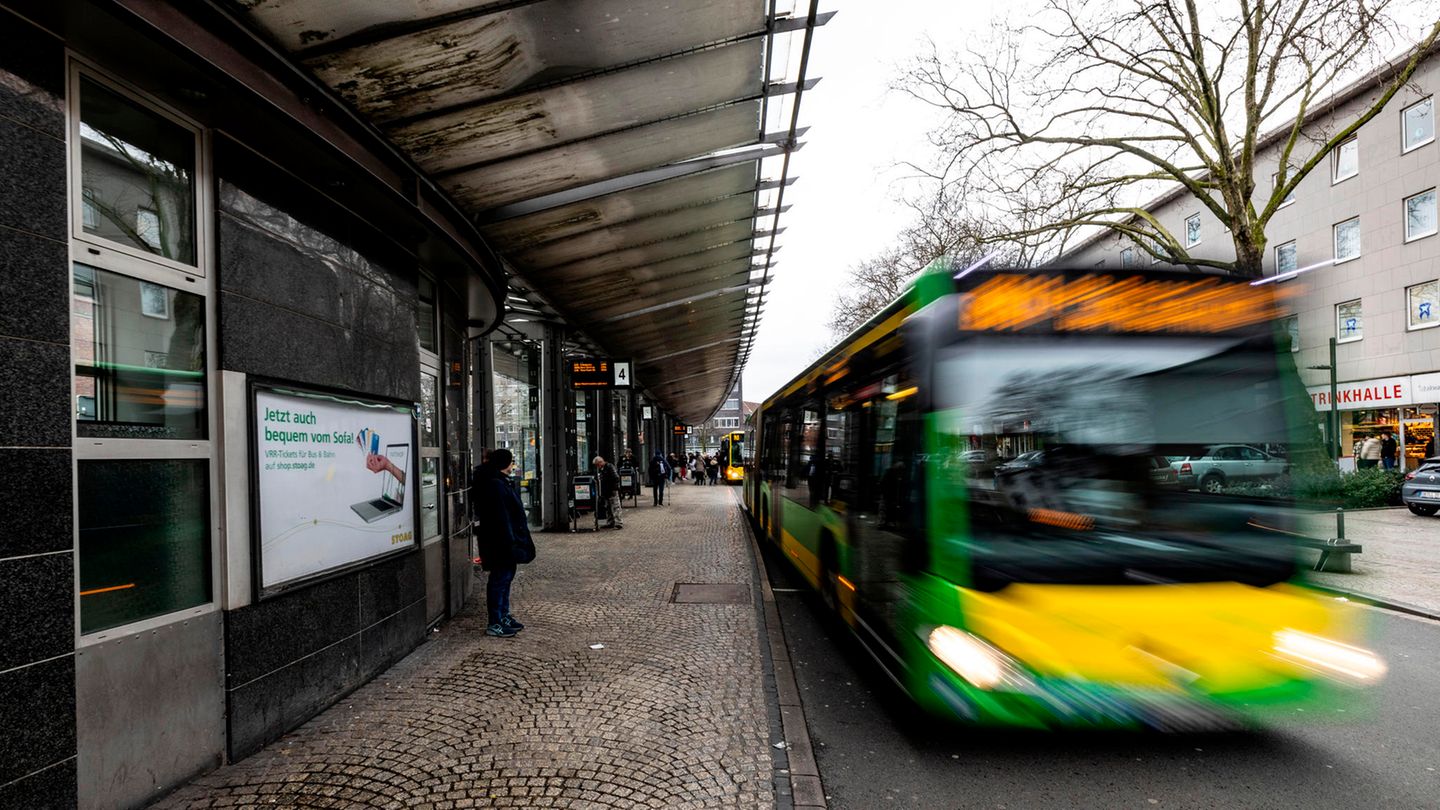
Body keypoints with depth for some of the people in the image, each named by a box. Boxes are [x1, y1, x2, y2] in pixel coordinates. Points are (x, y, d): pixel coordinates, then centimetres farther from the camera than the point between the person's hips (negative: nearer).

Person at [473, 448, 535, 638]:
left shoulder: (500, 482, 14)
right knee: (500, 578, -4)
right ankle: (494, 624, 5)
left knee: (506, 575, 17)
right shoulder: (495, 485, -20)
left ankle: (503, 617, 27)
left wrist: (513, 540, 21)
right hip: (500, 542, -11)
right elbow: (501, 516, -24)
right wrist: (509, 542, -24)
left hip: (504, 541, 11)